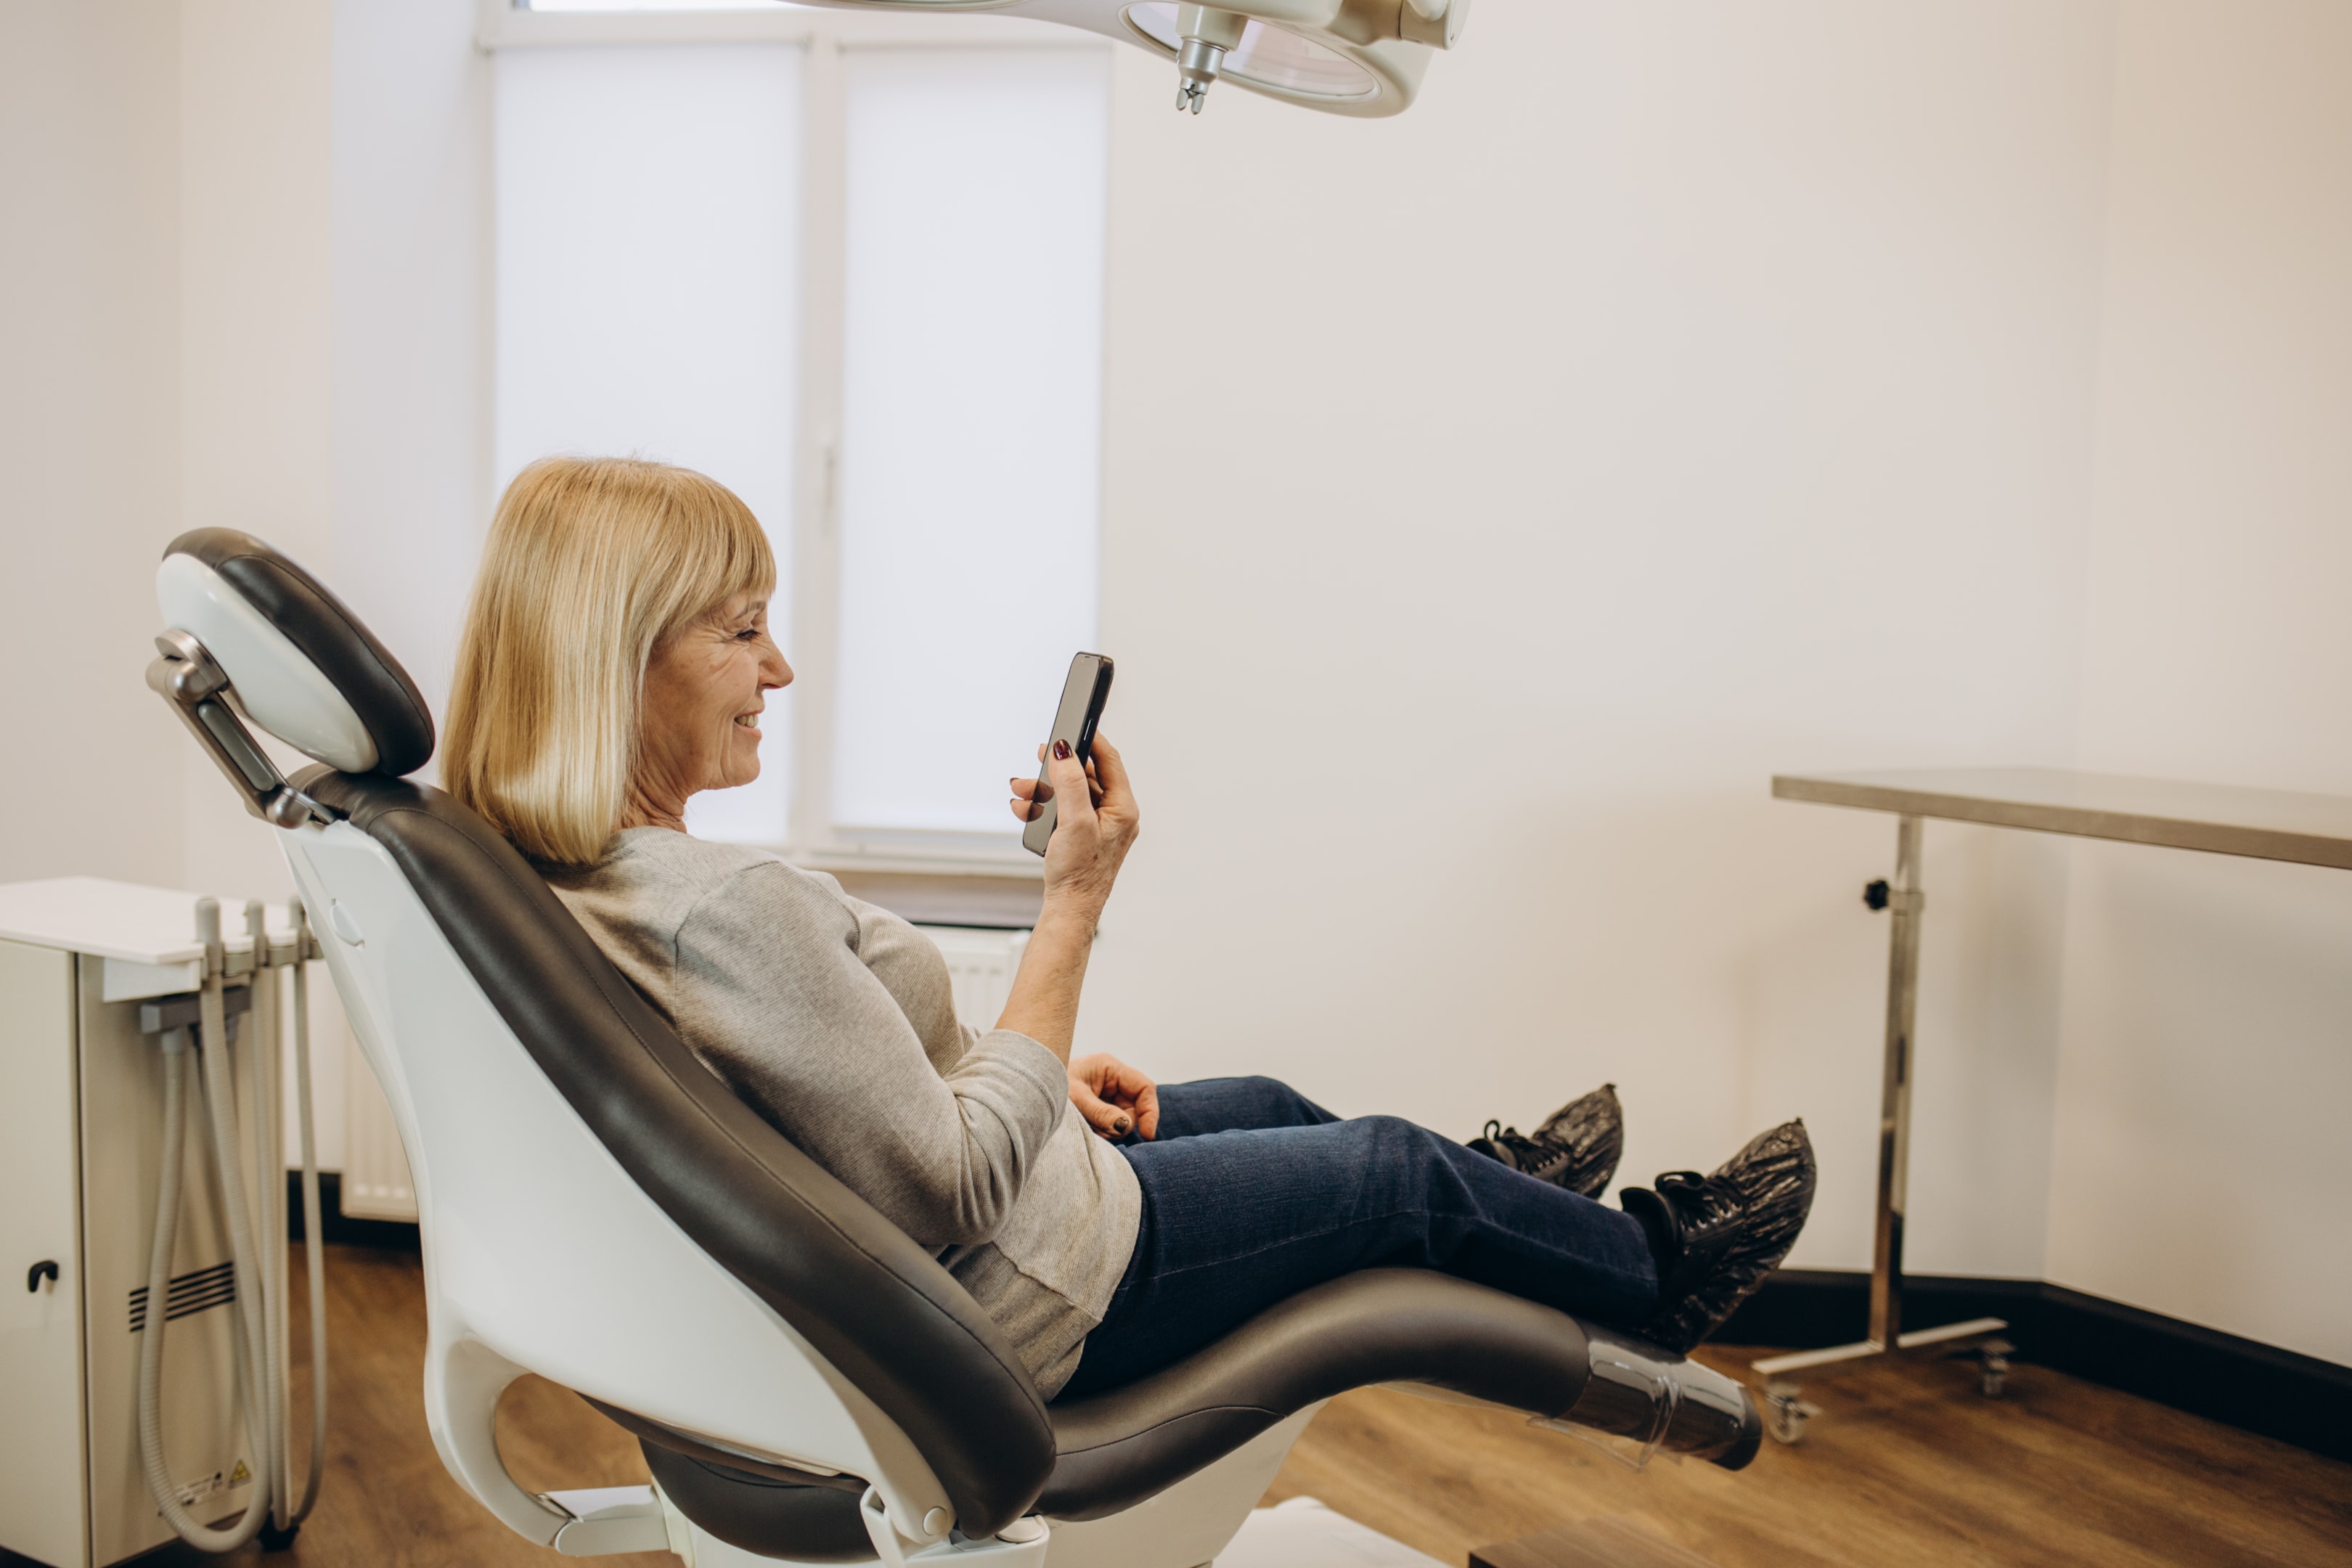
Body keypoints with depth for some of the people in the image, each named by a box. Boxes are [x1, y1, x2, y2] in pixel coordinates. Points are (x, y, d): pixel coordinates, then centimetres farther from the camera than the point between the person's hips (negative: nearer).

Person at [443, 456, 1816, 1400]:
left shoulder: (552, 880, -4)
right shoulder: (726, 911, -36)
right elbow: (956, 1192, -30)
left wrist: (1034, 1076, 8)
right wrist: (1077, 901, -26)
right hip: (1013, 1308, -9)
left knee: (1261, 1103, 28)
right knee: (1398, 1166, 14)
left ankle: (1508, 1192, 56)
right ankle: (1653, 1276, 43)